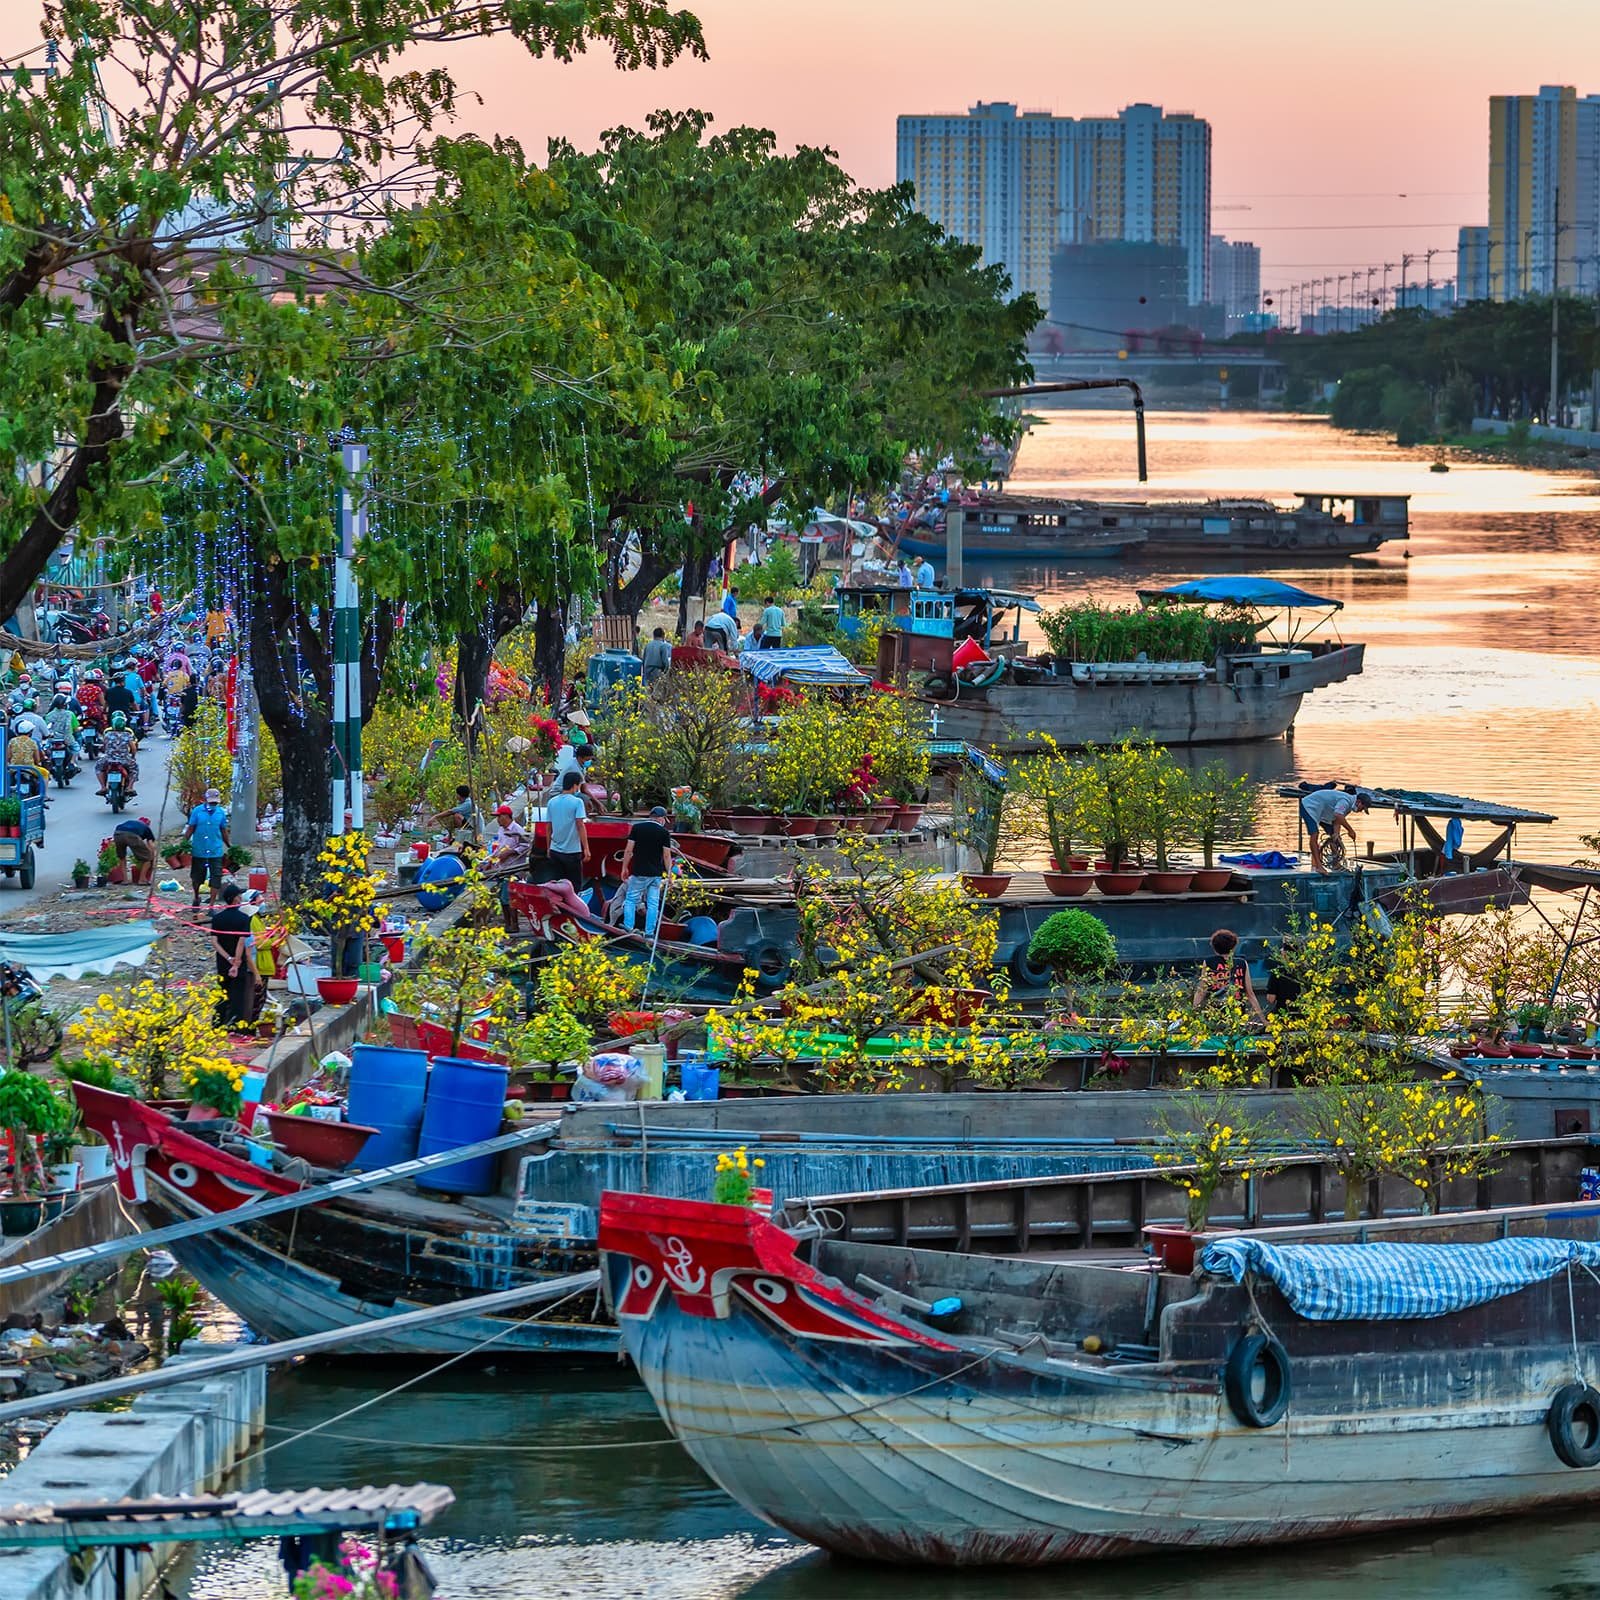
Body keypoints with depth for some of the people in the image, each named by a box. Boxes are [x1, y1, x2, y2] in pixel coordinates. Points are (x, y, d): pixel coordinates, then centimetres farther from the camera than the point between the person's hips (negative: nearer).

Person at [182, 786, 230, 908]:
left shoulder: (221, 813, 3)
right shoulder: (197, 811, -3)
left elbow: (224, 832, 13)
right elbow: (190, 829, 1)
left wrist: (229, 848, 19)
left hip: (216, 851, 1)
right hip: (198, 851, -1)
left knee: (216, 879, -7)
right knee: (196, 877, 12)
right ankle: (196, 898, 37)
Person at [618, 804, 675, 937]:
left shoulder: (637, 828, -2)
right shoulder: (664, 832, -2)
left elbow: (628, 850, -4)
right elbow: (667, 855, -2)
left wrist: (624, 868, 5)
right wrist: (669, 873, 7)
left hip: (639, 872, -1)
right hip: (656, 874, 1)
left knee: (630, 900, 9)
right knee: (653, 904, 6)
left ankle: (628, 928, -1)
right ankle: (649, 933, 5)